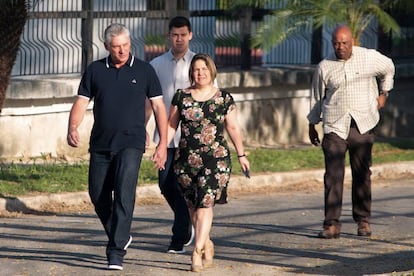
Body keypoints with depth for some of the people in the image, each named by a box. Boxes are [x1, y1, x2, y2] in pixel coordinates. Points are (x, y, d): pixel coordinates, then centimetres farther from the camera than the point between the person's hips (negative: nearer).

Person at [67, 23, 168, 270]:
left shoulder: (144, 71, 1)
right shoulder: (95, 70, 6)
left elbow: (159, 106, 4)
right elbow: (82, 102, 4)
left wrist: (163, 143, -1)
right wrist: (73, 128, -16)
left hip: (131, 144, -3)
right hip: (101, 145, 3)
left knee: (124, 195, -16)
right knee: (98, 196, 8)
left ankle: (116, 251, -17)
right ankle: (120, 236, 31)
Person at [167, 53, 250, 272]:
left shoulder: (224, 99, 4)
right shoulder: (181, 97, 6)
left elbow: (233, 128, 10)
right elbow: (171, 125, 9)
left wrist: (241, 155, 12)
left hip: (216, 159, -2)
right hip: (186, 160, 2)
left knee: (205, 203, -13)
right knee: (193, 206, 7)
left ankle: (198, 251, -15)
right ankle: (207, 245, 26)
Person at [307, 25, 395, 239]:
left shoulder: (370, 58, 2)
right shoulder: (324, 67, 4)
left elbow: (388, 68, 24)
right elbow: (317, 97, 16)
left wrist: (383, 93, 25)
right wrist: (312, 125, 21)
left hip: (363, 125, 1)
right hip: (334, 127, 0)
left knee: (362, 174, 6)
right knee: (333, 175, -10)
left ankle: (363, 220, 18)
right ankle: (332, 224, -10)